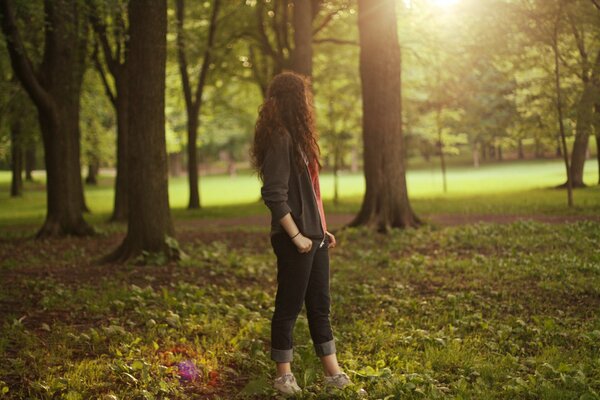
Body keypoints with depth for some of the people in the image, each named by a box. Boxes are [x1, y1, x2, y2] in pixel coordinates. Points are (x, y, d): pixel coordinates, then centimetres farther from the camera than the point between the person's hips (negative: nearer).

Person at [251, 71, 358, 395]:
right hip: (296, 240, -9)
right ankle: (283, 377, 13)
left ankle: (334, 374, 19)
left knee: (319, 305, 12)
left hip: (314, 237, 9)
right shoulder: (280, 137, -15)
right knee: (289, 307, 1)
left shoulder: (297, 136, 15)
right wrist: (296, 236, -19)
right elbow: (275, 195, -21)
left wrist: (321, 230, 16)